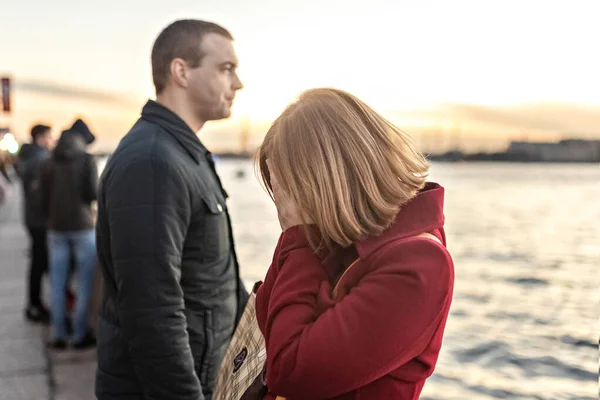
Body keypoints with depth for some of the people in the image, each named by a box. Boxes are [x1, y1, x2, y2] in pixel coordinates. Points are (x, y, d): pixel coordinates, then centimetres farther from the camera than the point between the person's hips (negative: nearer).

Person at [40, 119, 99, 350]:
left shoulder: (48, 164, 7)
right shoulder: (87, 160, -5)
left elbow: (44, 200, 8)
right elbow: (93, 194, -11)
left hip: (57, 228, 4)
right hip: (82, 226, -4)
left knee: (57, 284, 8)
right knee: (85, 283, 5)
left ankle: (59, 335, 13)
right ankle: (80, 334, 8)